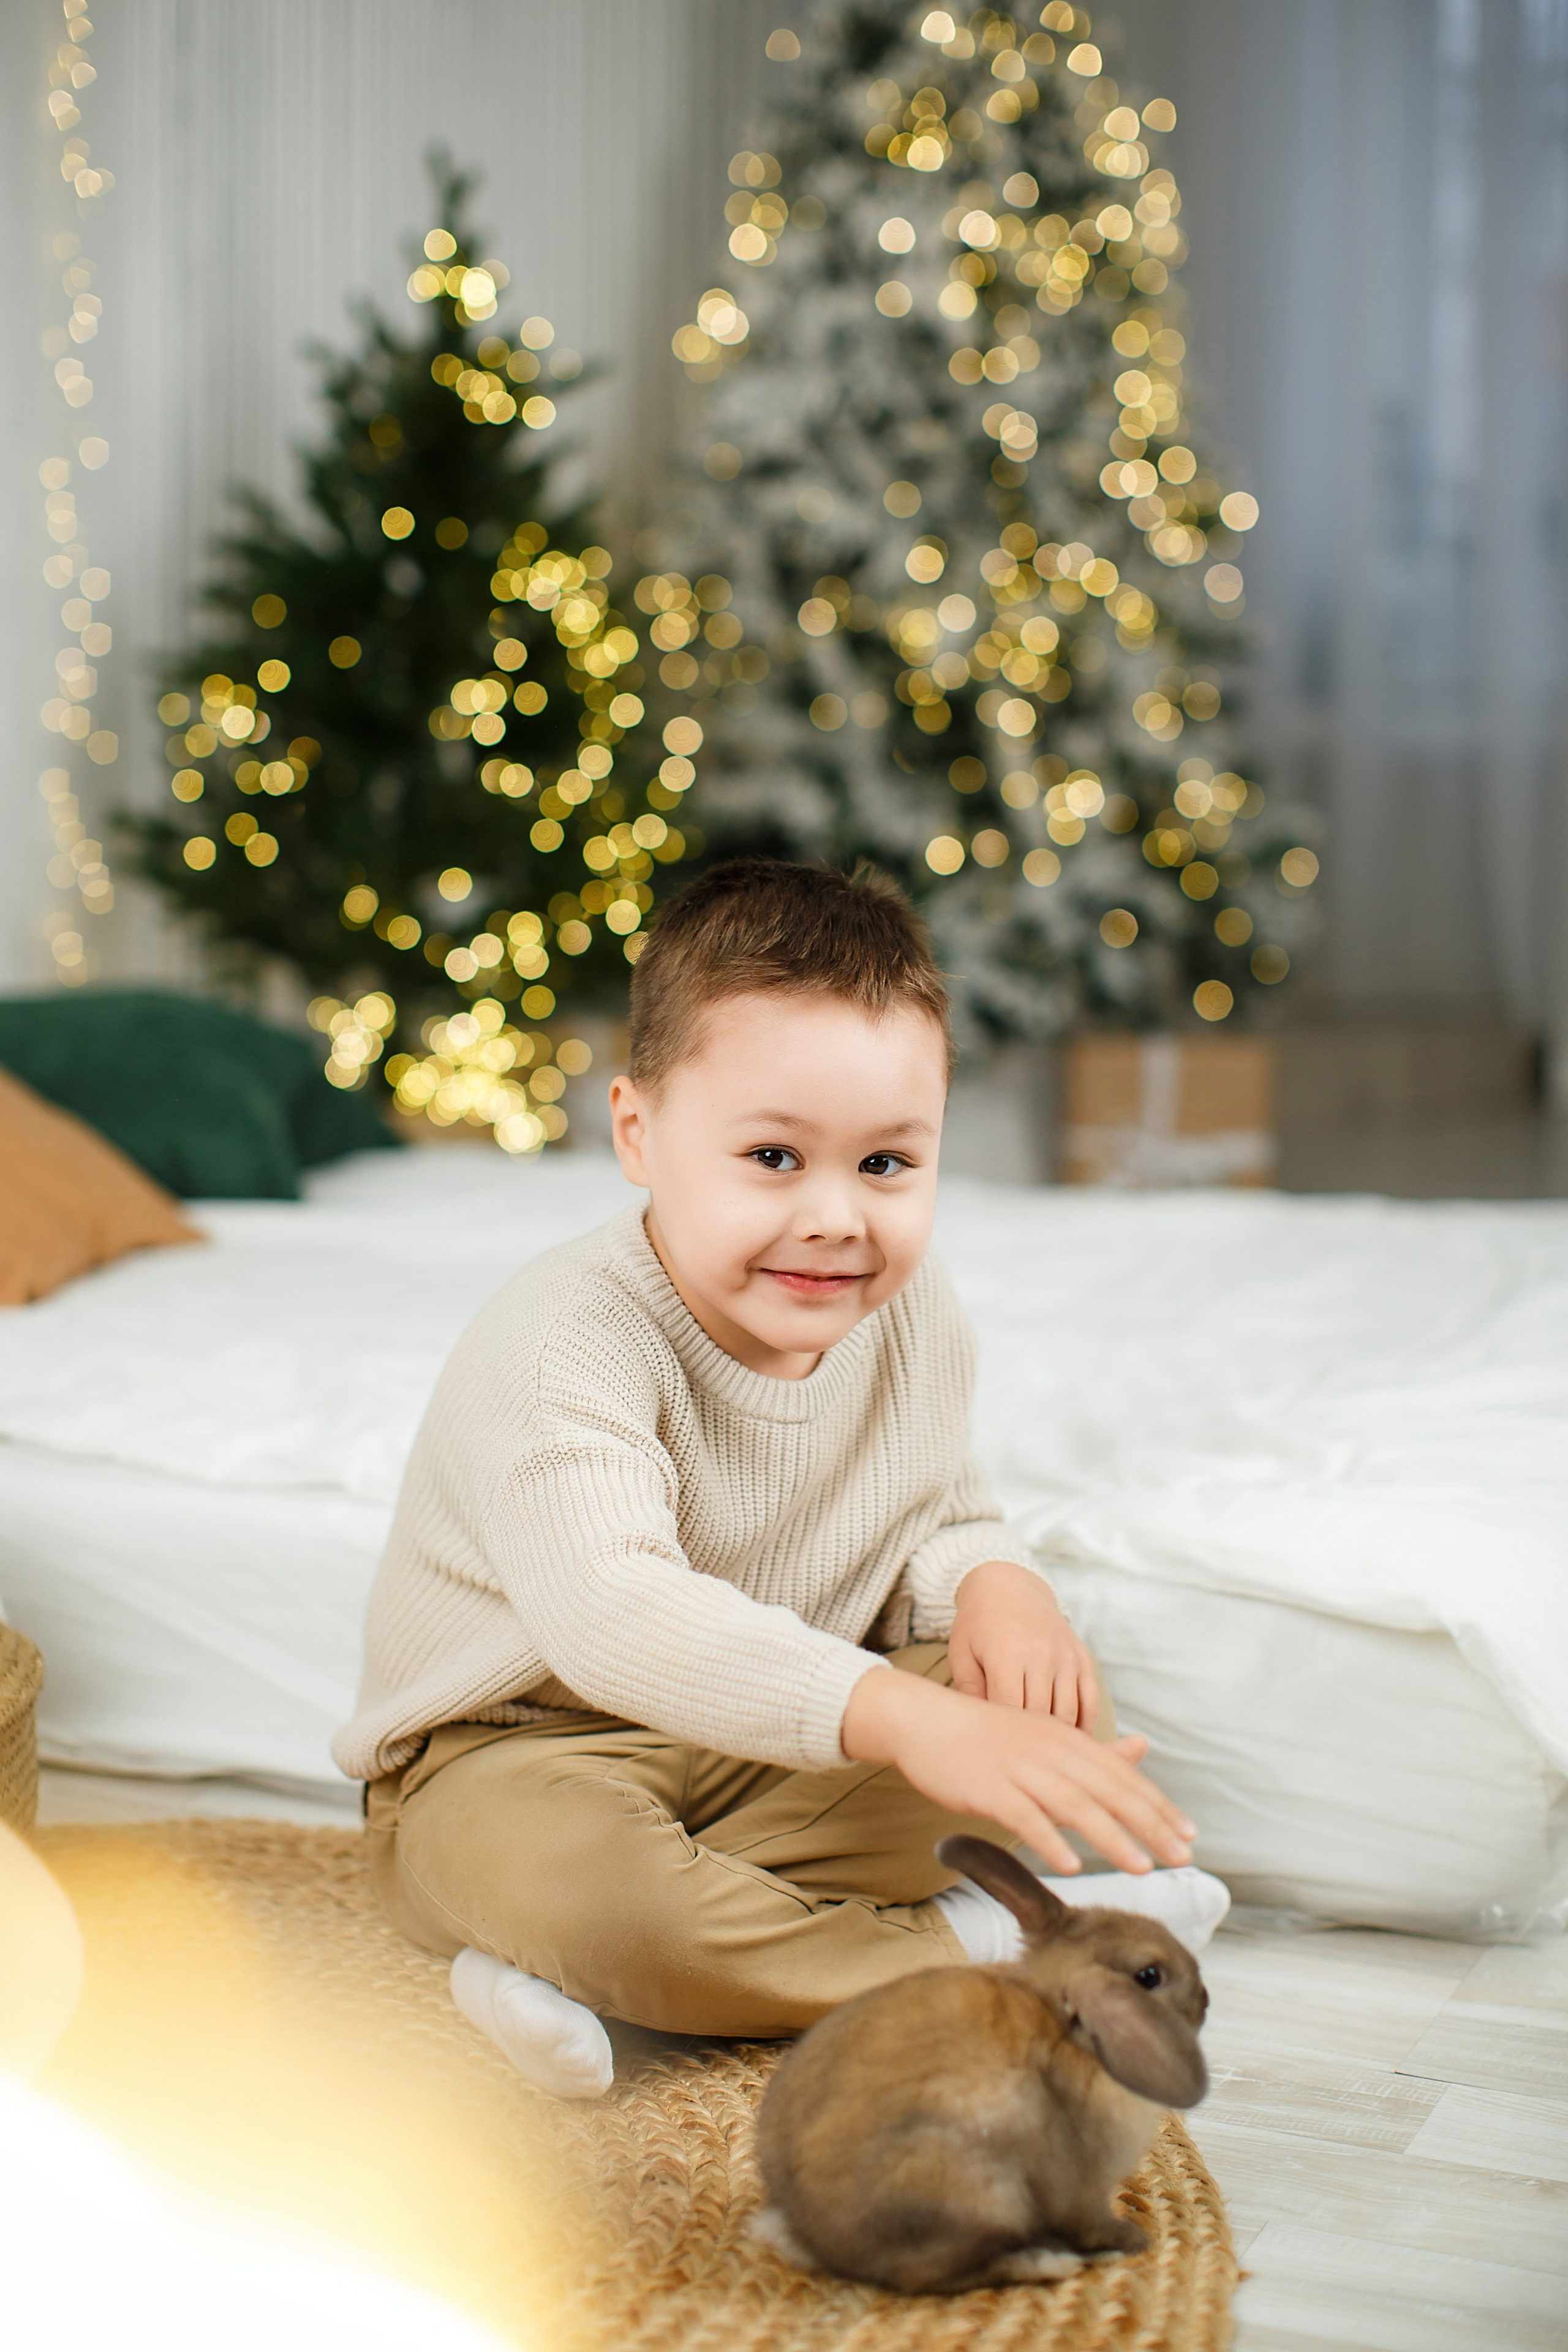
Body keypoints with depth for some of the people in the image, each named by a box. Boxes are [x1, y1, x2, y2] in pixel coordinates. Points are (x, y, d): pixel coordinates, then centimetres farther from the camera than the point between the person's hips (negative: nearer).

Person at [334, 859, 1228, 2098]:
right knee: (549, 1860, -39)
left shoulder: (916, 1321, -4)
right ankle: (952, 1946, -20)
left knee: (1046, 1701, -12)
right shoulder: (571, 1346, -29)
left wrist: (995, 1584, -17)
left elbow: (944, 1519, 11)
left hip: (781, 1744, 7)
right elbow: (611, 1612, -43)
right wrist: (899, 1716, -54)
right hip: (520, 1750, -6)